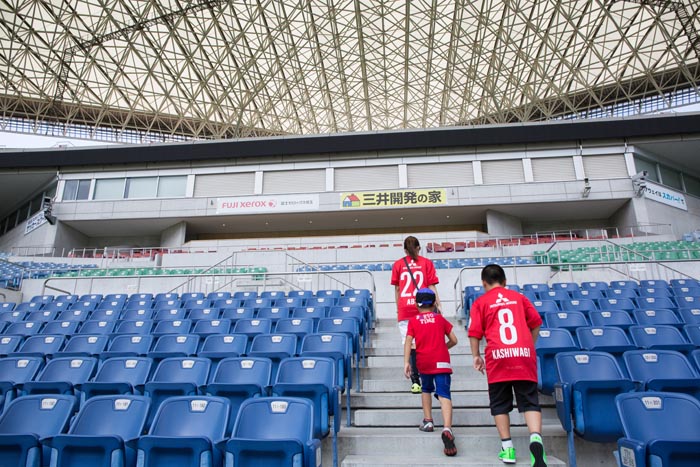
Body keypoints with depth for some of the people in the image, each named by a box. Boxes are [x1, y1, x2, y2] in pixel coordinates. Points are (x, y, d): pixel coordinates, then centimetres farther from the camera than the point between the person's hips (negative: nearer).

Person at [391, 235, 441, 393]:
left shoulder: (398, 264, 8)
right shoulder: (427, 263, 6)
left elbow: (396, 289, 8)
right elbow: (432, 287, 3)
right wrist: (438, 305, 9)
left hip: (404, 311, 0)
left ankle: (415, 382, -2)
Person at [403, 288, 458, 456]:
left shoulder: (413, 321, 9)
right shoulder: (440, 319, 12)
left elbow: (408, 342, -3)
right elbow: (453, 340, 12)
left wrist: (406, 362, -7)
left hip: (423, 362, 1)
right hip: (441, 361, -1)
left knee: (426, 389, 26)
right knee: (443, 394, -10)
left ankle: (428, 421, 23)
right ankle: (447, 429, -28)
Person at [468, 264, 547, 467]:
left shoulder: (480, 302, 7)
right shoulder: (519, 297, 15)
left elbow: (474, 333, 0)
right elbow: (535, 323, 15)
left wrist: (476, 356, 11)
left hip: (497, 357, -2)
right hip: (524, 355, 2)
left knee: (500, 404, 12)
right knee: (530, 402, 6)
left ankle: (507, 448, 13)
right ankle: (536, 438, -16)